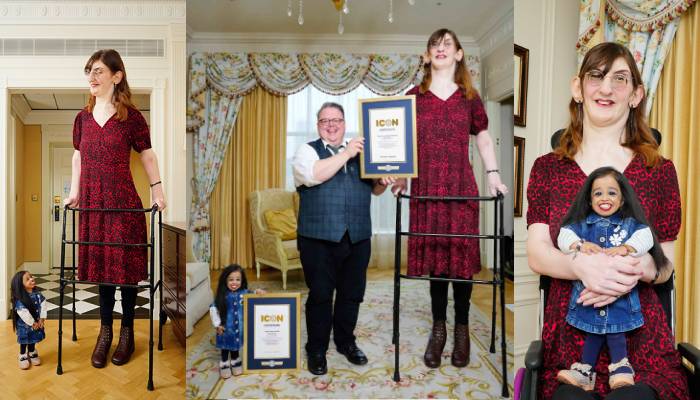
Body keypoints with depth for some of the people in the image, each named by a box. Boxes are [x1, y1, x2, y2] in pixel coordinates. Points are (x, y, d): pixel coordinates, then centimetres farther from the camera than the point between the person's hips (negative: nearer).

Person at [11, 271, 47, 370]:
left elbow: (43, 305, -4)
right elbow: (23, 314, -25)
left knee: (33, 340, 21)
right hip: (24, 325, -5)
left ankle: (32, 354, 40)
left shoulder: (37, 294, -8)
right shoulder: (20, 299, -25)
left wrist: (42, 319, -10)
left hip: (37, 323, 5)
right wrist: (32, 323, -18)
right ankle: (23, 357, 31)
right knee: (24, 342, 12)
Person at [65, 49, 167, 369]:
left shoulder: (131, 116, -6)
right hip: (92, 200, 4)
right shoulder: (83, 117, 7)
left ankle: (127, 330, 21)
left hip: (123, 199, -4)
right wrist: (74, 191, 12)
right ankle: (105, 331, 25)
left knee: (126, 264, 4)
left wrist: (157, 190, -7)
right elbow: (78, 155, 16)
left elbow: (147, 154, -1)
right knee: (99, 263, 11)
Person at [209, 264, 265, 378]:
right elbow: (213, 308, -8)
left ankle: (235, 362, 42)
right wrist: (217, 324, -8)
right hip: (226, 327, -2)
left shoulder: (244, 293, -12)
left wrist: (257, 292, -16)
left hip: (239, 327, 2)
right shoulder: (223, 295, -16)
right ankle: (224, 364, 34)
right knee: (225, 346, 15)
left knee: (236, 345, 21)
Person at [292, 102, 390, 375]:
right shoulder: (307, 150, 3)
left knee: (352, 293, 13)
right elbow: (313, 175, -18)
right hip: (319, 237, -4)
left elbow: (374, 189, 18)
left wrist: (382, 182, -5)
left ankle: (346, 342, 33)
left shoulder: (360, 151, 16)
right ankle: (317, 350, 22)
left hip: (357, 237, 4)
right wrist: (347, 154, -15)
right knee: (320, 295, 4)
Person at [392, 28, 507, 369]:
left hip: (462, 187, 0)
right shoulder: (414, 96, 8)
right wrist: (400, 176, -3)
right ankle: (438, 329, 18)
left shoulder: (469, 97, 10)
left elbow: (483, 138, 16)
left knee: (462, 254, 2)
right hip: (426, 187, 0)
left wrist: (493, 174, 6)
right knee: (433, 254, 4)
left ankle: (462, 330, 19)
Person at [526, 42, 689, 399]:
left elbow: (666, 265, 7)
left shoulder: (660, 171, 7)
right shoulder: (547, 168, 7)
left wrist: (641, 269, -18)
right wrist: (582, 265, -24)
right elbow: (536, 253, -3)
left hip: (641, 339, 1)